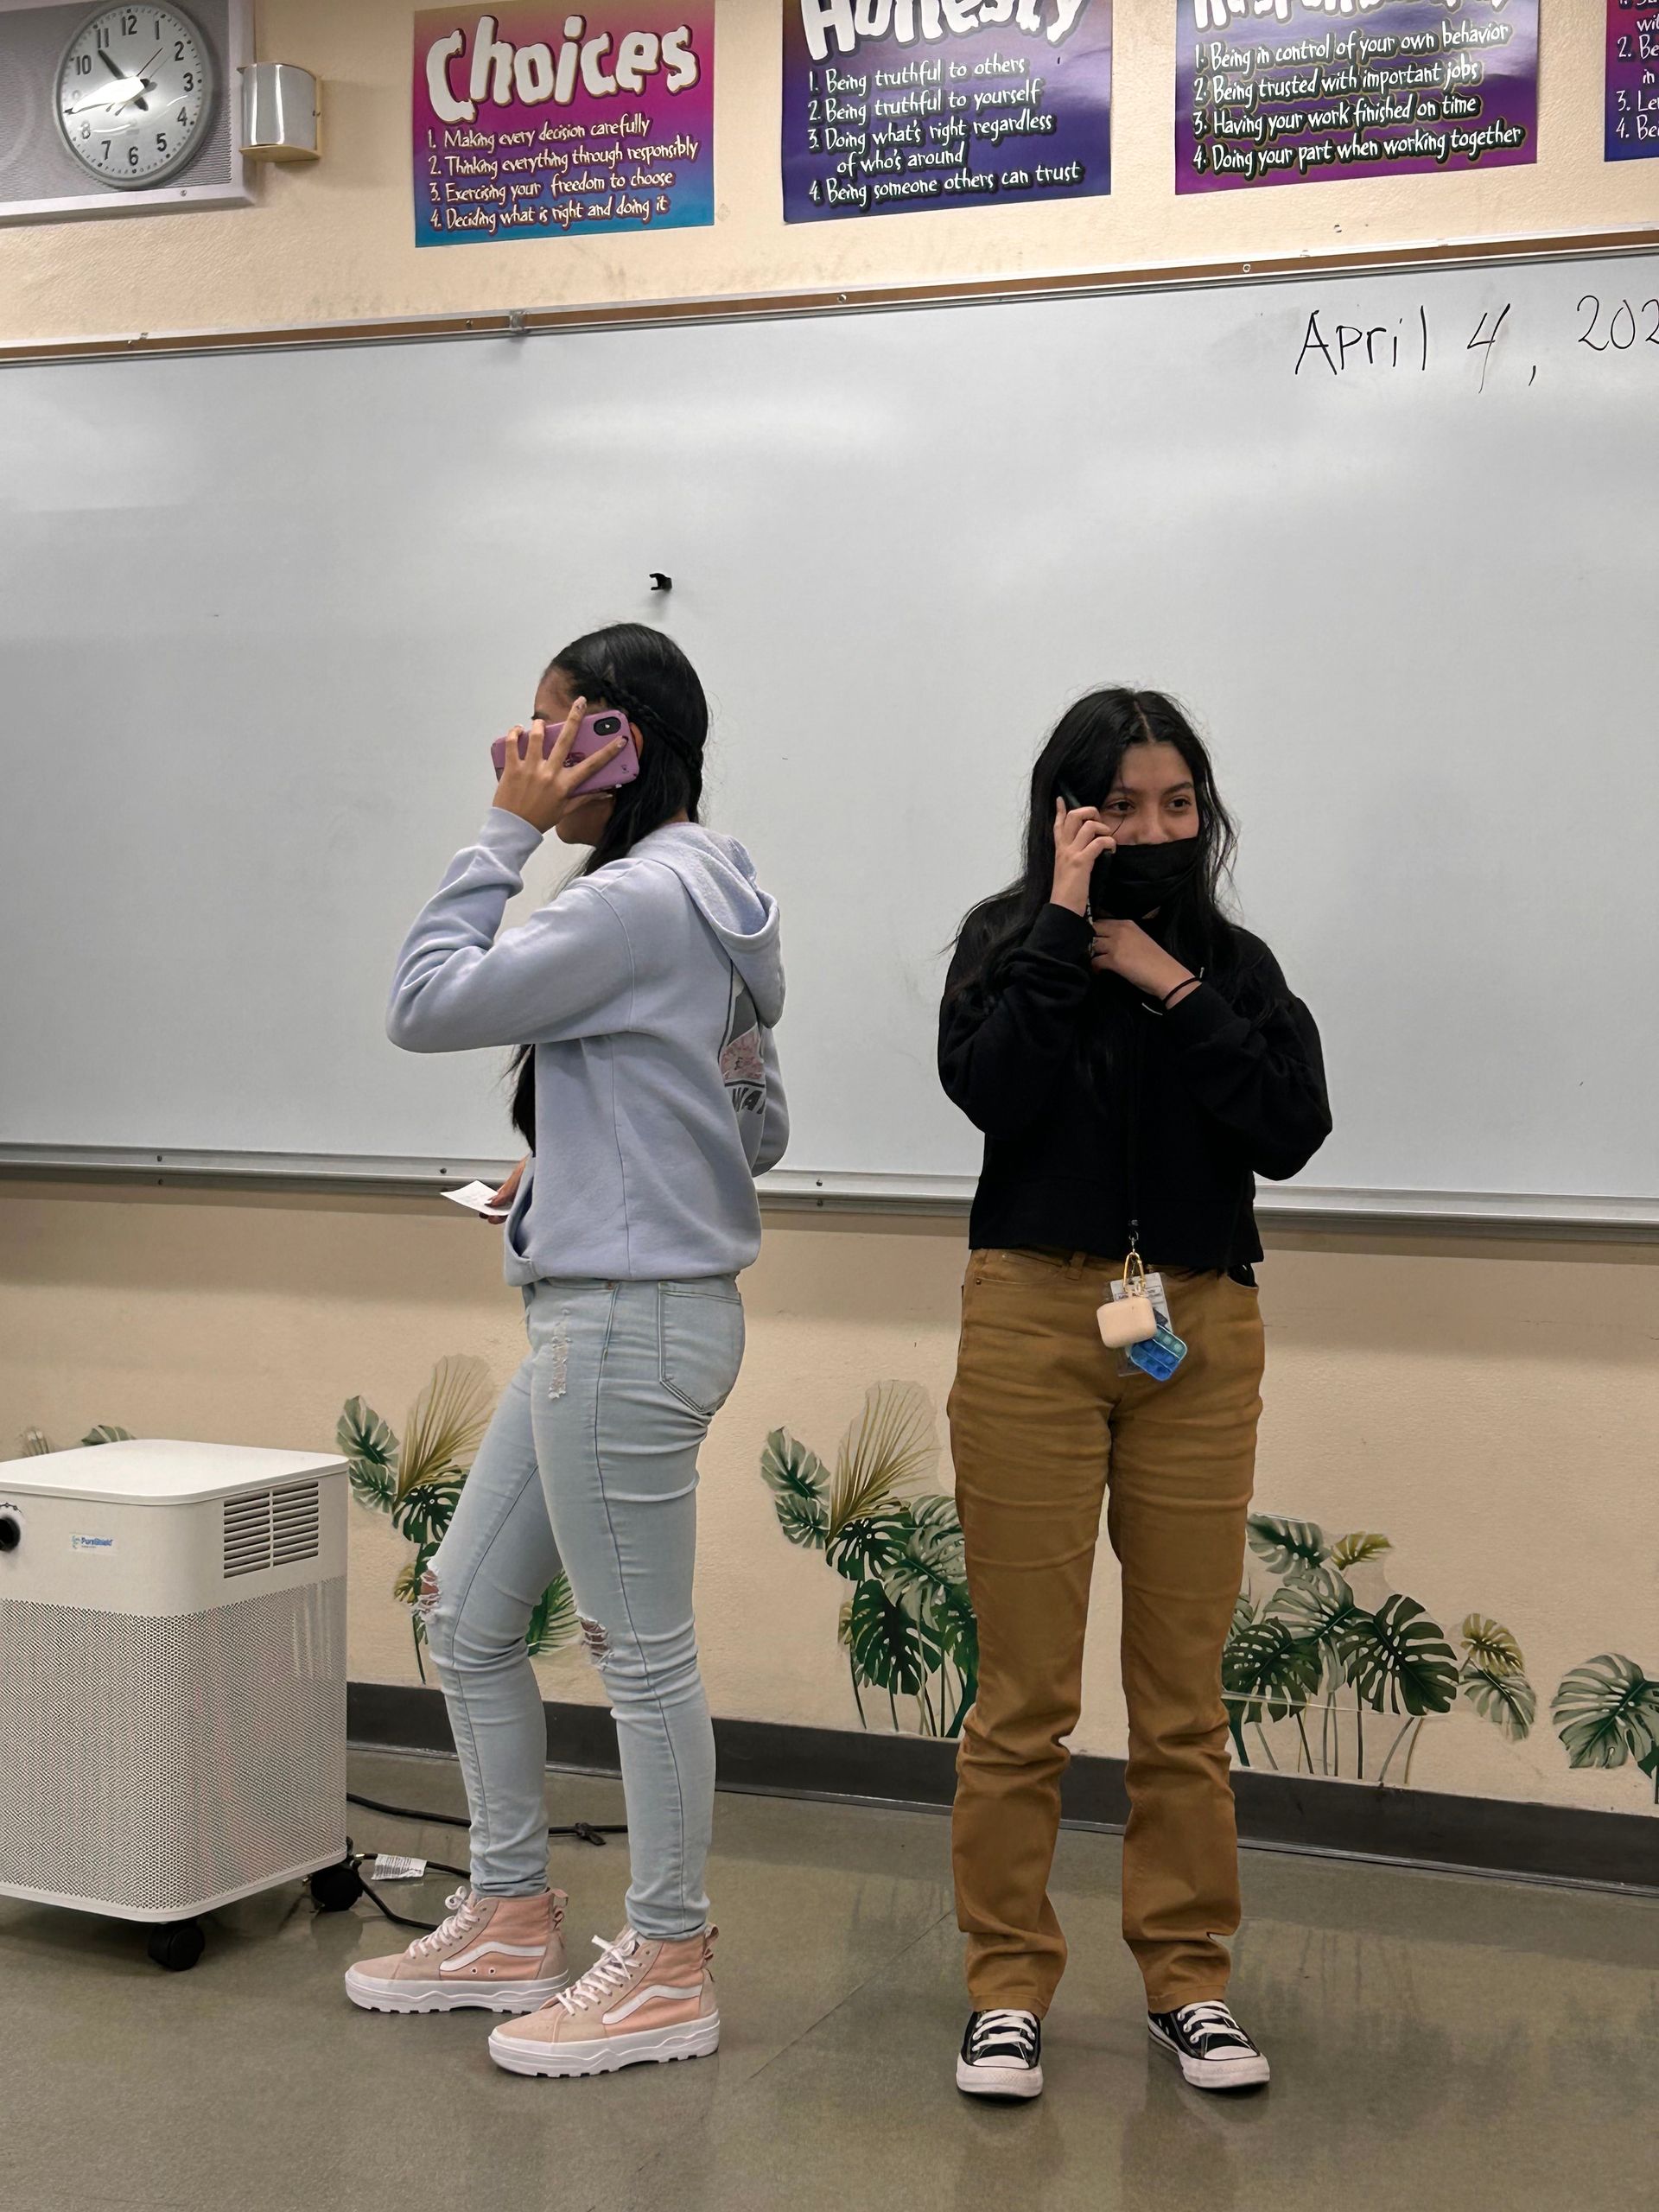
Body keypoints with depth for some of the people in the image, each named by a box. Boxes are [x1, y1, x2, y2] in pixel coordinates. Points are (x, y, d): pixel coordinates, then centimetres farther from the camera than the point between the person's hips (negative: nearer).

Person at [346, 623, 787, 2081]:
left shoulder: (639, 901, -17)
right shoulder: (705, 905, 15)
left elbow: (427, 1007, -15)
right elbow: (765, 1132, 19)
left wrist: (508, 835, -10)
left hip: (631, 1319, -11)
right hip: (604, 1314, 11)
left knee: (642, 1647, 1)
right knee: (467, 1614, 16)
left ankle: (668, 1972, 14)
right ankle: (511, 1921, 28)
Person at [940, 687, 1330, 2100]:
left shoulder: (1234, 964, 10)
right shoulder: (1011, 941, 4)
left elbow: (1291, 1132, -5)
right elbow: (991, 1090, -15)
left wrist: (1172, 986, -9)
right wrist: (1067, 922, -12)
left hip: (1199, 1335, 2)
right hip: (1035, 1319, -2)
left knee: (1184, 1689, 7)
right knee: (1025, 1688, 1)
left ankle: (1188, 1980, 20)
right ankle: (1009, 1986, 13)